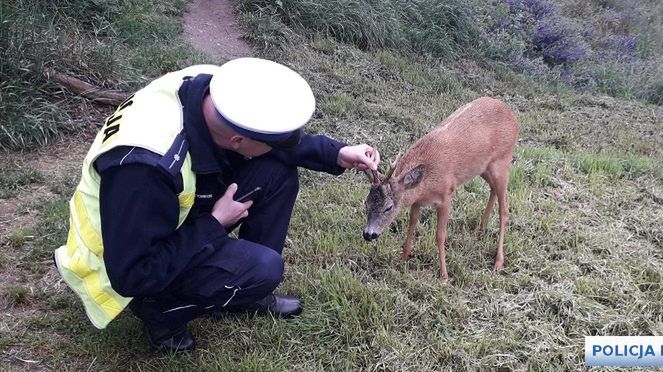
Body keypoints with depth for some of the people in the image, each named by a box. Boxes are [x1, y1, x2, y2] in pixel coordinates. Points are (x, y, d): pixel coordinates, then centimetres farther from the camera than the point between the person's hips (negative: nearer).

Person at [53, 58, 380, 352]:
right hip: (133, 269, -7)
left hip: (178, 218, 7)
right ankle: (160, 309, 0)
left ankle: (248, 290, 9)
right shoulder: (145, 166, -41)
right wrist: (215, 224, -24)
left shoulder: (211, 87, -20)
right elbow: (133, 273, -31)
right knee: (264, 268, -25)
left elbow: (277, 137, 1)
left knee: (278, 170, -7)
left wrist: (336, 154, -9)